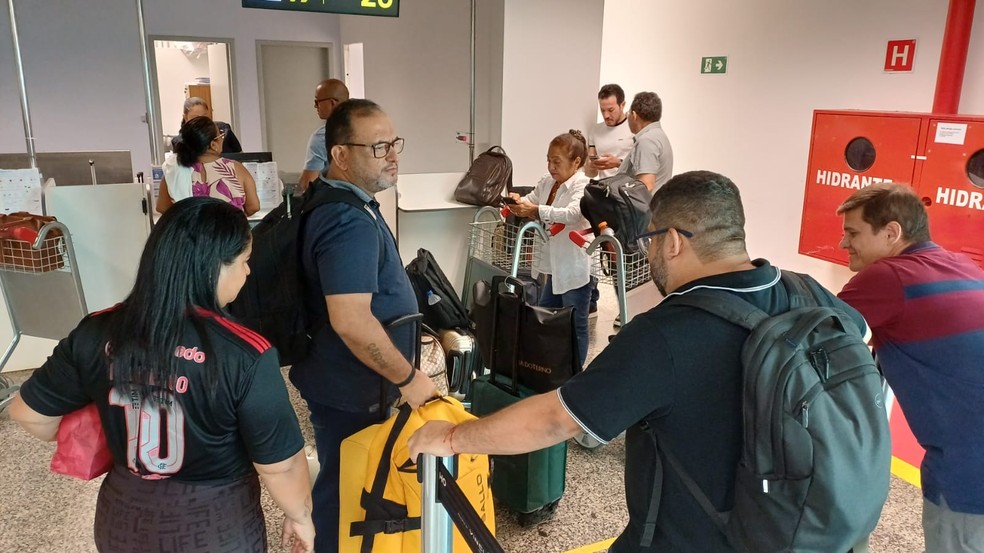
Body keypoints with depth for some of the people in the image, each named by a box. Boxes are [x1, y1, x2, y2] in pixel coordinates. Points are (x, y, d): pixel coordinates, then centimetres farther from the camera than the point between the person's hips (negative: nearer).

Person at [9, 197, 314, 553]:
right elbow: (280, 466, -19)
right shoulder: (245, 355, -26)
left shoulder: (97, 334, -12)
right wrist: (300, 516, -1)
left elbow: (29, 413, 2)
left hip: (124, 520, 4)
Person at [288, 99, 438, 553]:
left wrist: (403, 331, 23)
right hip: (350, 386, -10)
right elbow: (351, 321, -34)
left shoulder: (339, 203, 7)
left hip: (347, 379, 10)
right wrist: (408, 378, -24)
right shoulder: (349, 221, -28)